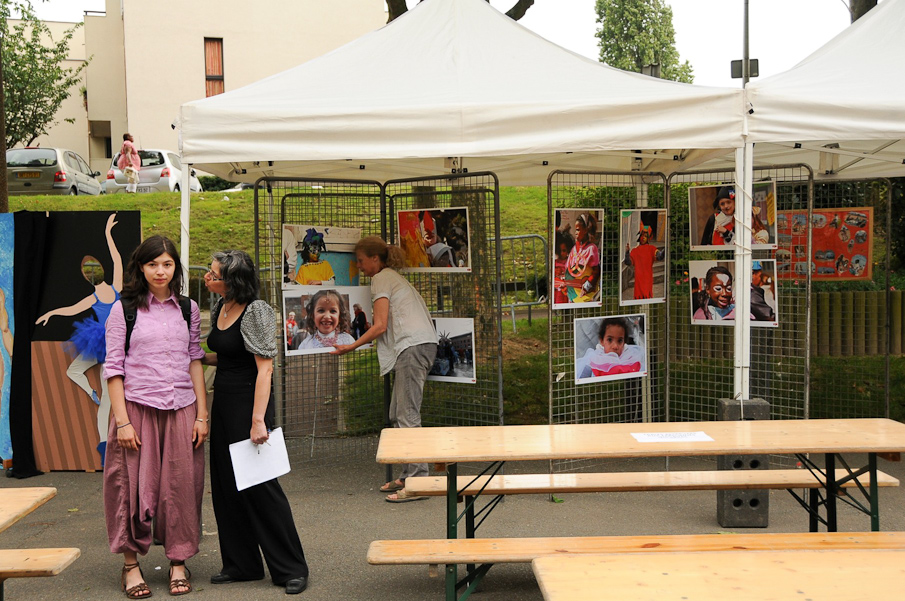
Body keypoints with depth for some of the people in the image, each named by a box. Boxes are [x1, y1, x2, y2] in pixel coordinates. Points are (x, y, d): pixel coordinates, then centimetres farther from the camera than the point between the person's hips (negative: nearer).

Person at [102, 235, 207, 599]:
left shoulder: (187, 309, 8)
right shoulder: (124, 309, 0)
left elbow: (195, 362, 8)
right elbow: (113, 367, -3)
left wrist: (202, 414, 3)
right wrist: (122, 420, -9)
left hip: (180, 409, 3)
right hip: (137, 406, -2)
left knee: (181, 484, 5)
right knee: (135, 485, 3)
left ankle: (178, 562, 18)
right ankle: (131, 565, 17)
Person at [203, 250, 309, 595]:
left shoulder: (255, 312, -16)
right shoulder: (219, 309, 9)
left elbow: (265, 367, -20)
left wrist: (258, 419, -25)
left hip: (248, 402, -9)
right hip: (223, 403, 9)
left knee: (260, 485, -4)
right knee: (225, 485, 11)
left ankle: (291, 569, 7)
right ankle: (241, 563, 23)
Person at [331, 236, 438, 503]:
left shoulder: (381, 279, -1)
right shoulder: (394, 277, 27)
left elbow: (380, 326, -8)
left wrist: (350, 347, -2)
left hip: (412, 346, -10)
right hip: (421, 345, 10)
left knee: (407, 415, -13)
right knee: (398, 415, 10)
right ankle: (407, 476, 11)